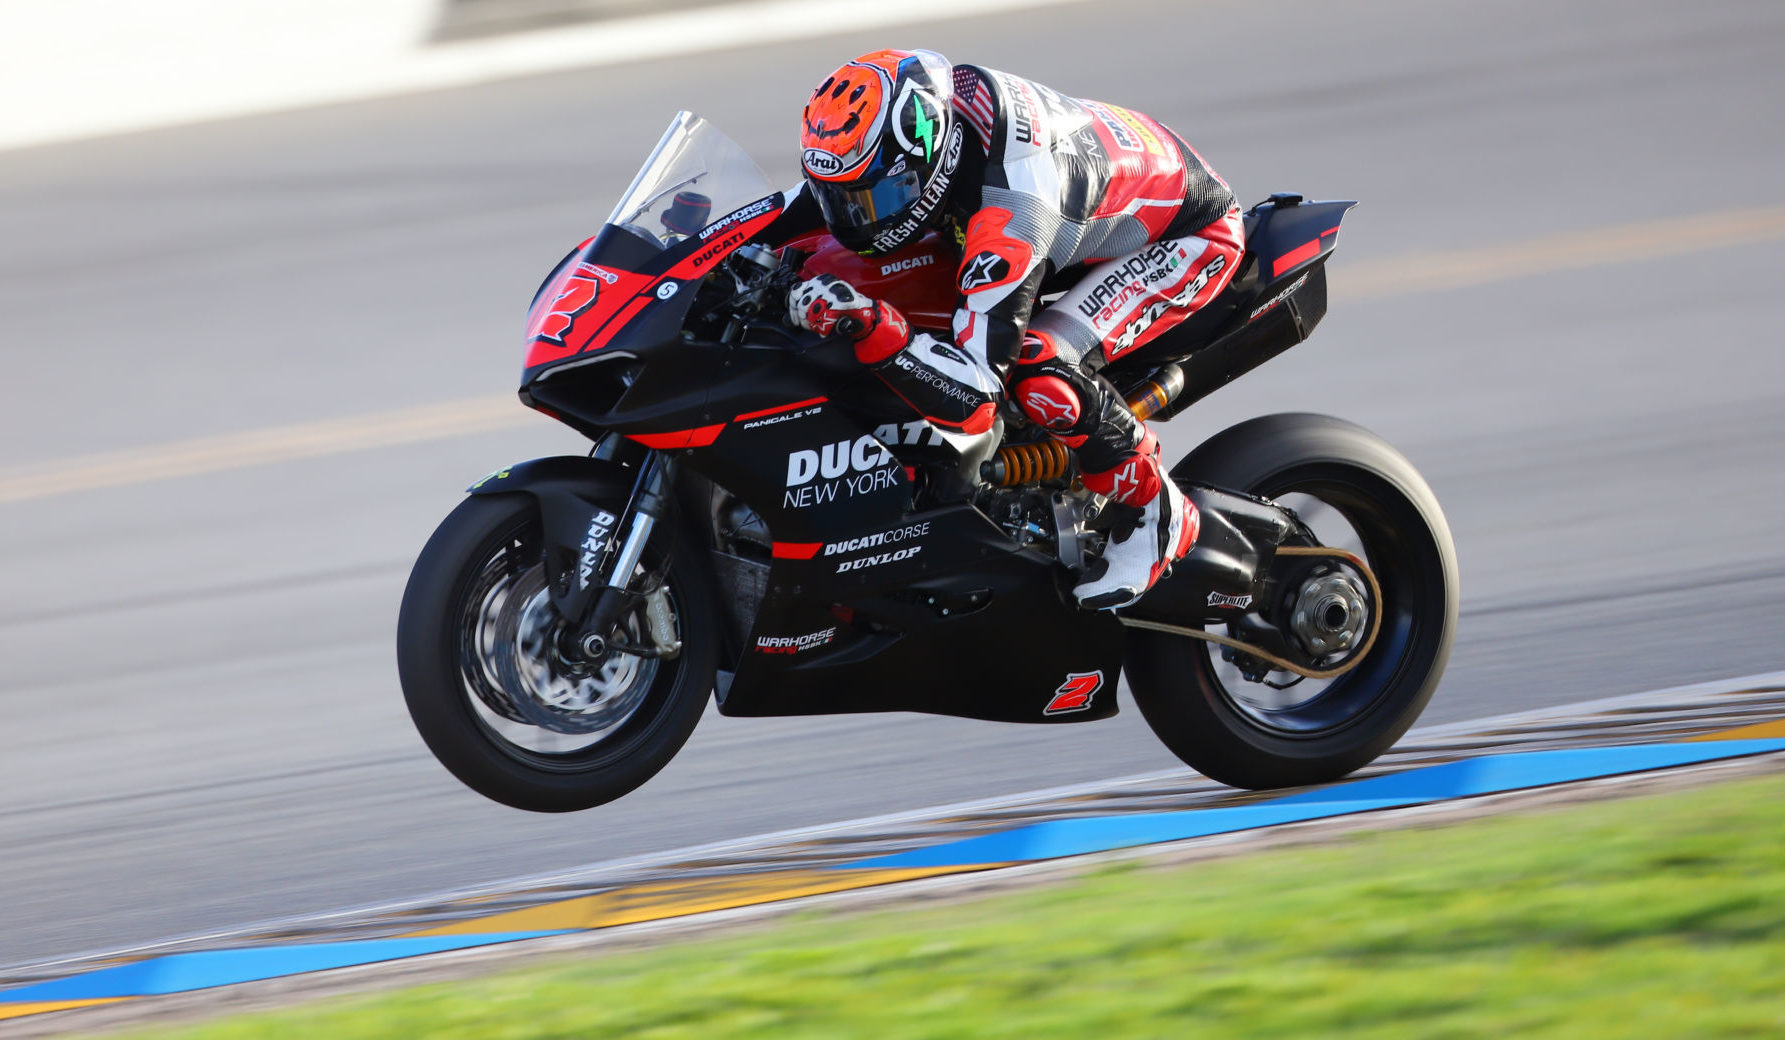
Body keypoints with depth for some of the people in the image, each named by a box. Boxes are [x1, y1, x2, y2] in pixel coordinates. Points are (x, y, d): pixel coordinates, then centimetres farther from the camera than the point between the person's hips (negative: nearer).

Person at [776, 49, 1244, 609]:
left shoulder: (1010, 214, -40)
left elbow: (973, 400, -40)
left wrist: (869, 325, -51)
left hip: (1193, 233, -9)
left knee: (1038, 373, -30)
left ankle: (1155, 512, -7)